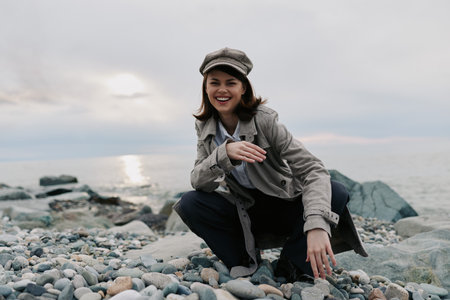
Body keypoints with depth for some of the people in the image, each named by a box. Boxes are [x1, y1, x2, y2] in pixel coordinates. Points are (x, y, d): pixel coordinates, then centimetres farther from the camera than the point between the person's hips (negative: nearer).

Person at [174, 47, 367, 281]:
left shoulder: (264, 120, -19)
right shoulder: (205, 127, -6)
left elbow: (313, 169, -27)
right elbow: (197, 181, -14)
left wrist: (316, 226, -45)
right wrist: (224, 152, -36)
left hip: (283, 208, -2)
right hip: (243, 214, 2)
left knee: (336, 193, -27)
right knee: (189, 204, -23)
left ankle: (290, 266, -9)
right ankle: (245, 261, -3)